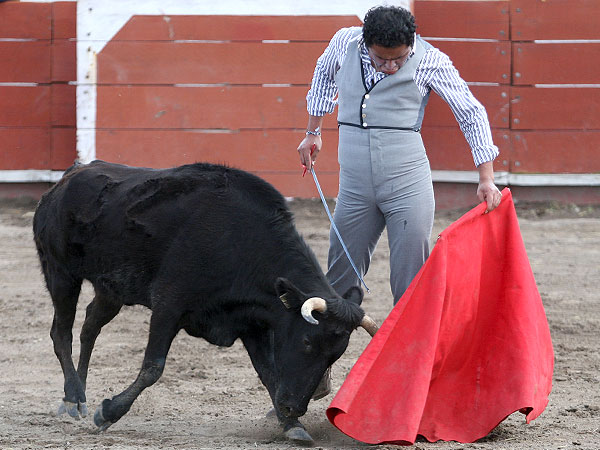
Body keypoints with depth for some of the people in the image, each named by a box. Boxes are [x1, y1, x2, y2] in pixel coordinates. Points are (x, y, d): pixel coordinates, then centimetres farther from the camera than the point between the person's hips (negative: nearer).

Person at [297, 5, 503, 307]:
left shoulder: (429, 61, -10)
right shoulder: (345, 42, -1)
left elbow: (471, 113, -3)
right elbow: (324, 75, 22)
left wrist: (486, 178, -9)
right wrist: (313, 132, 27)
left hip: (407, 182, -3)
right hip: (355, 183, 3)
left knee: (410, 281, -6)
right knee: (341, 274, 9)